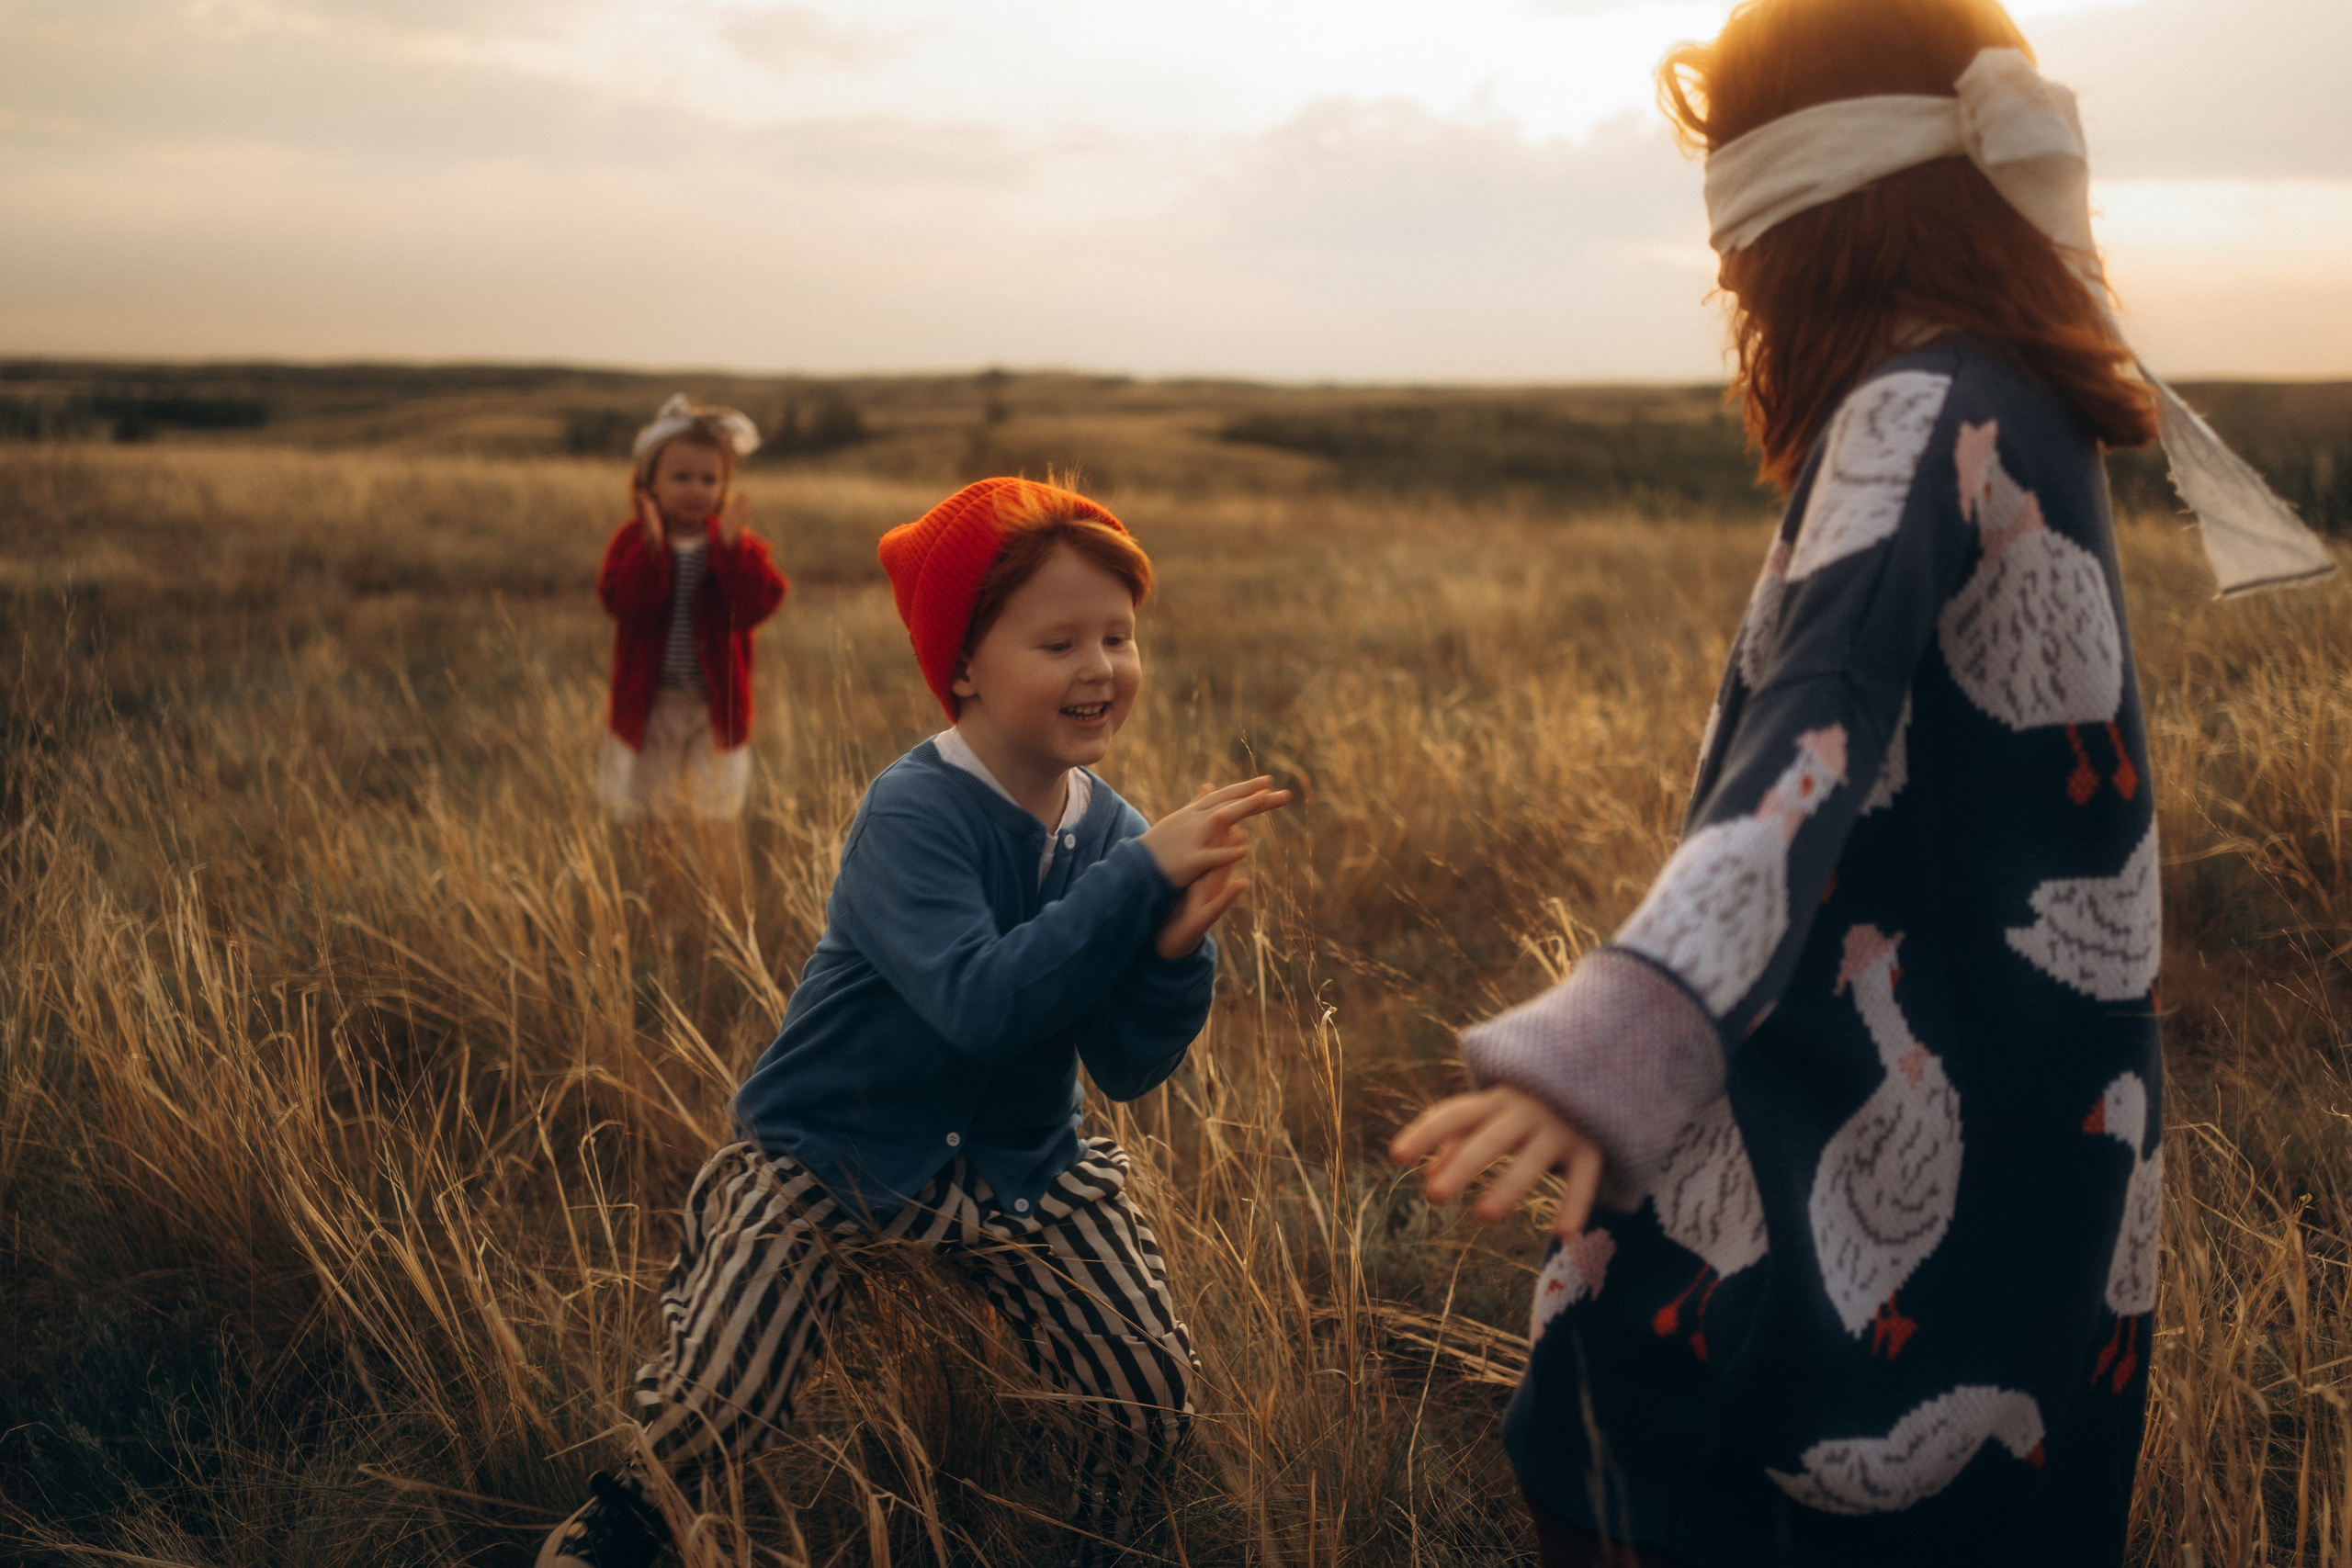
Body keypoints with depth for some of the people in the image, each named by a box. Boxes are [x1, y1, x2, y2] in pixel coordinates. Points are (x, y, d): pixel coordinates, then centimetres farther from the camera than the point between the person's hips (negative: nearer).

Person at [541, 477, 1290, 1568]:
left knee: (1153, 1400, -2)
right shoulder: (912, 814, -23)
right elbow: (982, 1001, -39)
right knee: (714, 1411, -13)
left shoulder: (1112, 833, -6)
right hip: (832, 1153, -5)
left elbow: (1127, 1069, -6)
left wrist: (1173, 947, -25)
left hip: (1018, 1165, 5)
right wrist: (1142, 877, -38)